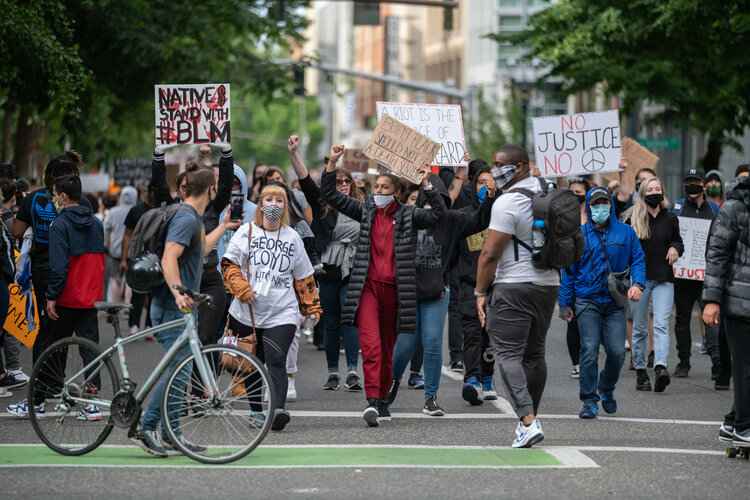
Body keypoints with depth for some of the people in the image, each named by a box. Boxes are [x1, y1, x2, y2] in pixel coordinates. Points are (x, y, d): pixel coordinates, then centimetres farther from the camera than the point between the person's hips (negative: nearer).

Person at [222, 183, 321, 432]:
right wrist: (241, 287, -12)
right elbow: (229, 264, 3)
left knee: (276, 362, -16)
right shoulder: (246, 232, 7)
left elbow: (304, 277, 16)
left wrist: (312, 307, 14)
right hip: (248, 311, 1)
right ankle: (256, 411, 24)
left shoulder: (292, 237, 11)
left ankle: (278, 410, -28)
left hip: (282, 314, -1)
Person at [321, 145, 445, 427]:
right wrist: (332, 164, -3)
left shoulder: (408, 216, 5)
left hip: (394, 288, 1)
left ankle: (382, 400, 23)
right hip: (368, 286, -1)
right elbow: (330, 195, 7)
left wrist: (426, 185, -16)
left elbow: (438, 214, -9)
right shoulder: (366, 211, 9)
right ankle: (372, 401, -23)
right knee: (371, 345, -15)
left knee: (388, 348, 10)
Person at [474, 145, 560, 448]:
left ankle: (528, 421, -20)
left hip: (513, 287, -8)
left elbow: (490, 254, -15)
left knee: (508, 354, -8)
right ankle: (529, 419, 19)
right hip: (548, 284, 8)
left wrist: (480, 292, -7)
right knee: (534, 354, 14)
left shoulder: (507, 203, -13)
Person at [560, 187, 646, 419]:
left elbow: (637, 259, 8)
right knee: (589, 351, -8)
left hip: (615, 301, 1)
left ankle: (606, 389, 24)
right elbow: (568, 270, 7)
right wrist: (565, 303, 6)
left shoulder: (625, 233, 6)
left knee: (617, 351, -4)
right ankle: (589, 401, 2)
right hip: (587, 301, -1)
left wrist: (637, 283, -12)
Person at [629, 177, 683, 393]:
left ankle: (660, 367, -29)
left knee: (661, 324, -15)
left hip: (664, 279, 0)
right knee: (640, 328, 7)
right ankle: (640, 371, 15)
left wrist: (675, 248, -1)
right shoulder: (634, 220, 2)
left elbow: (678, 241, 22)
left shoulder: (670, 219, 8)